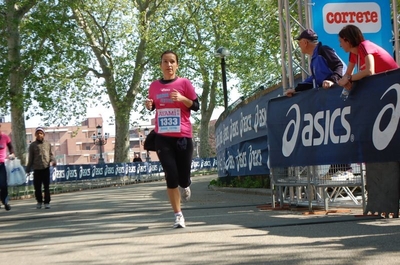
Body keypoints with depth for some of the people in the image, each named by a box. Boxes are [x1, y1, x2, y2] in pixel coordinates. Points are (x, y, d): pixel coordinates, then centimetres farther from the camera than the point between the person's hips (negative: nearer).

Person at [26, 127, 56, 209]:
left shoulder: (48, 144, 7)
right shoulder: (33, 145, 4)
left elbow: (51, 154, 9)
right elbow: (30, 158, 6)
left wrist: (53, 161, -11)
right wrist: (28, 169, 6)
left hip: (46, 168, 0)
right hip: (37, 169, 0)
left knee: (46, 186, 1)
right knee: (37, 187, 4)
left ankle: (47, 202, 8)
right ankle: (39, 201, 21)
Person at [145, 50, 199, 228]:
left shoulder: (184, 83, -1)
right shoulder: (154, 86, 7)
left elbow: (196, 106, 1)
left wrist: (182, 98, -17)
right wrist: (149, 105, -2)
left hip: (183, 136, -1)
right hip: (162, 137, 2)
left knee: (183, 178, 2)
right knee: (171, 177, -5)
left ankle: (185, 186, 42)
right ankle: (178, 215, 6)